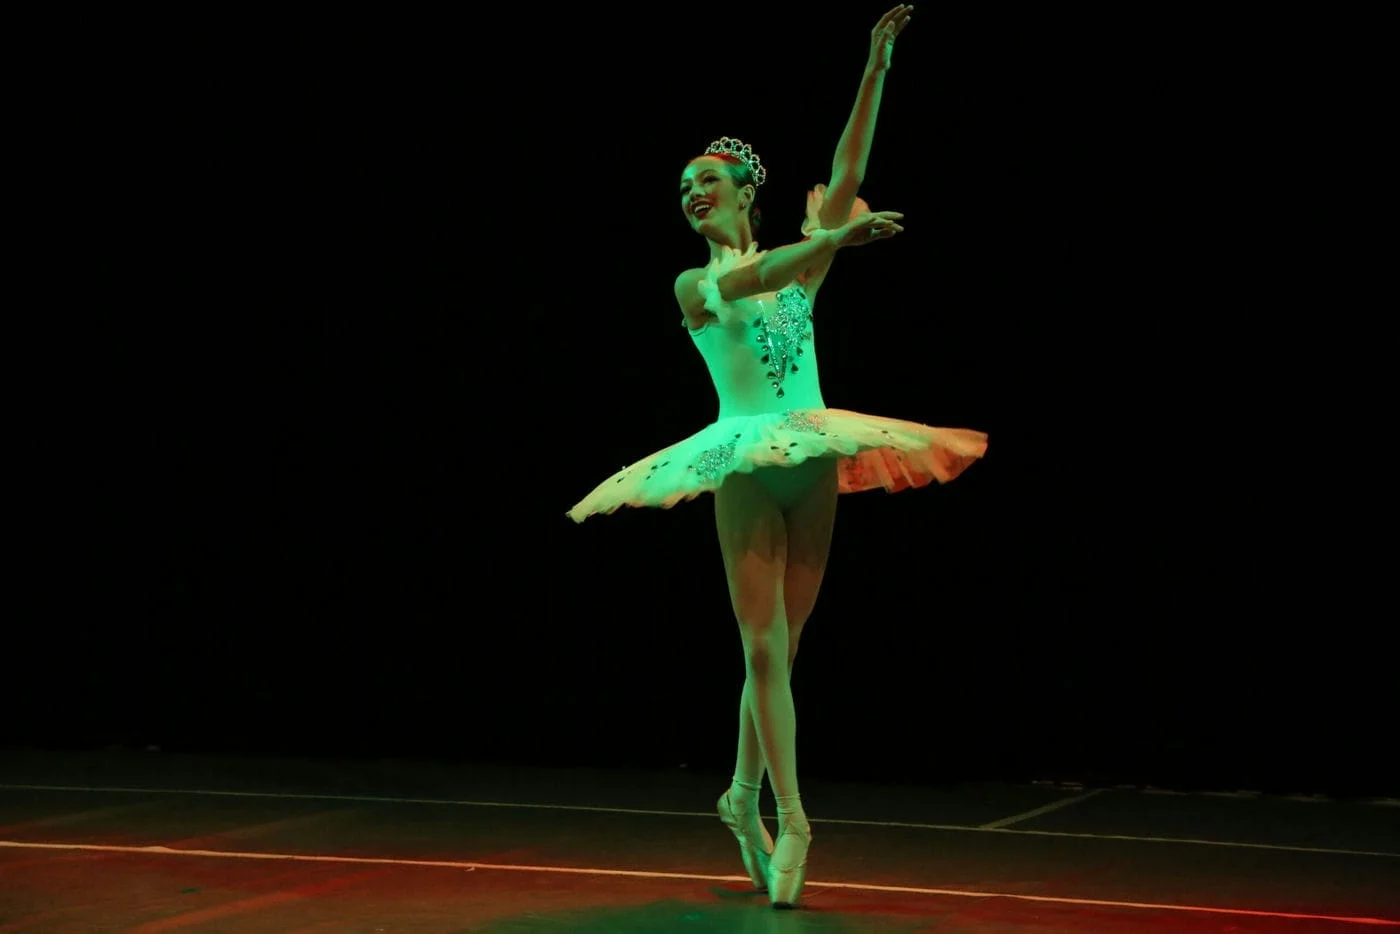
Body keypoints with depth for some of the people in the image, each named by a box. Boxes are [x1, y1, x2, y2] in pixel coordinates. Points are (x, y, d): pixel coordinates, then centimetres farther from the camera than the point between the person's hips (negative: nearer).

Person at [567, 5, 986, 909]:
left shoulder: (798, 264, 11)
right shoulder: (694, 283, 5)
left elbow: (848, 175, 0)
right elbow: (749, 279, -18)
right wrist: (836, 235, -31)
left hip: (814, 463, 3)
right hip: (747, 467, -2)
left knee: (779, 650, 9)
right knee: (765, 649, -7)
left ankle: (744, 799, 25)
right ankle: (790, 820, -5)